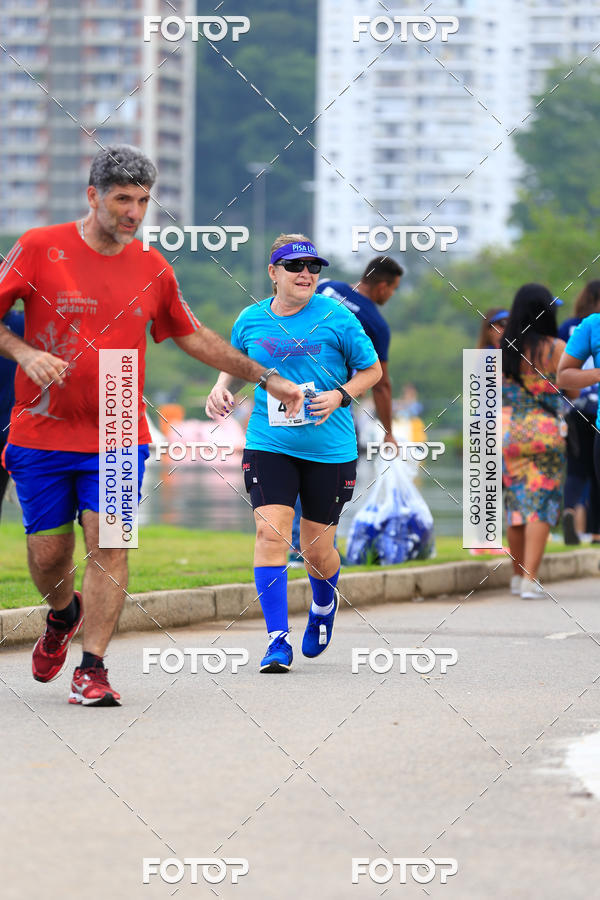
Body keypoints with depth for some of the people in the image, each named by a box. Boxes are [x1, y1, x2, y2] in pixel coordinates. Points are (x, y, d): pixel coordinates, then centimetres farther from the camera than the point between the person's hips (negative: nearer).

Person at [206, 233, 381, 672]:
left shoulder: (336, 317, -4)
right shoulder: (251, 319, 3)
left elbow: (372, 369, 4)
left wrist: (341, 395, -13)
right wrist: (223, 389, 1)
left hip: (329, 449, -1)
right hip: (269, 444, 1)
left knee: (317, 550, 6)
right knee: (271, 533, -16)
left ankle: (324, 604, 42)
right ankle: (278, 640, -13)